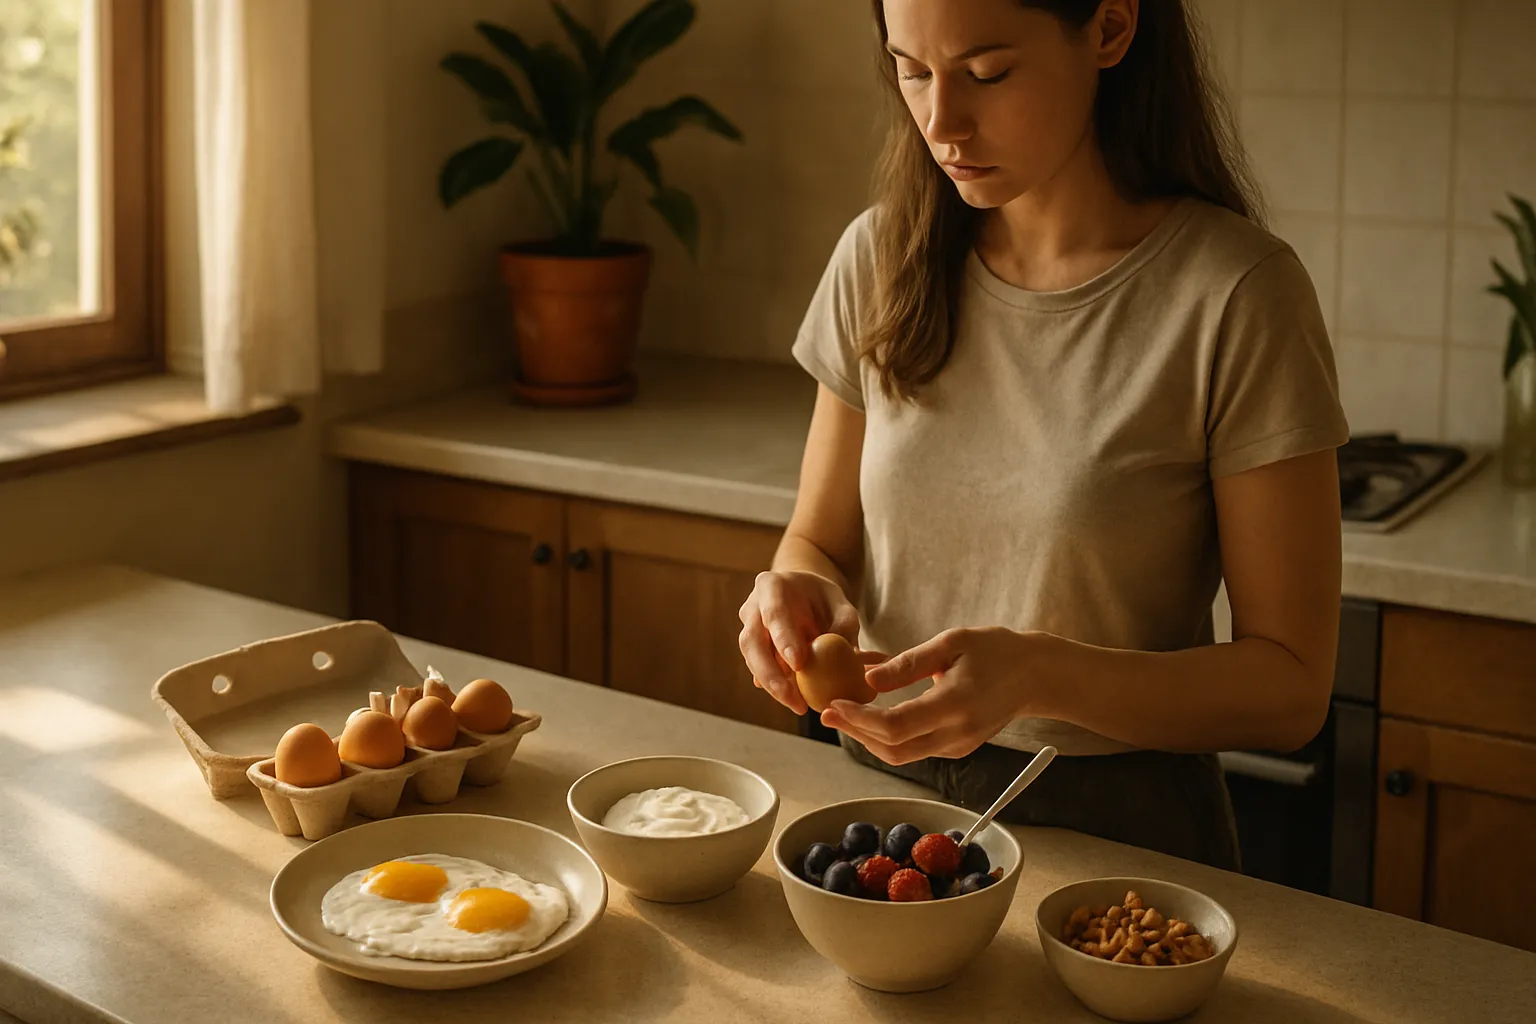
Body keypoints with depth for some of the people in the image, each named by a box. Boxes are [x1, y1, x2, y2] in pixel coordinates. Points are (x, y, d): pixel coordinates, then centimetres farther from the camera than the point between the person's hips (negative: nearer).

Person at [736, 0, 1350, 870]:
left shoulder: (1238, 294, -12)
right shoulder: (882, 258, 2)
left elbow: (1290, 686, -10)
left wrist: (1037, 675, -25)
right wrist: (802, 597, -12)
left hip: (1115, 824, -3)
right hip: (884, 794, 3)